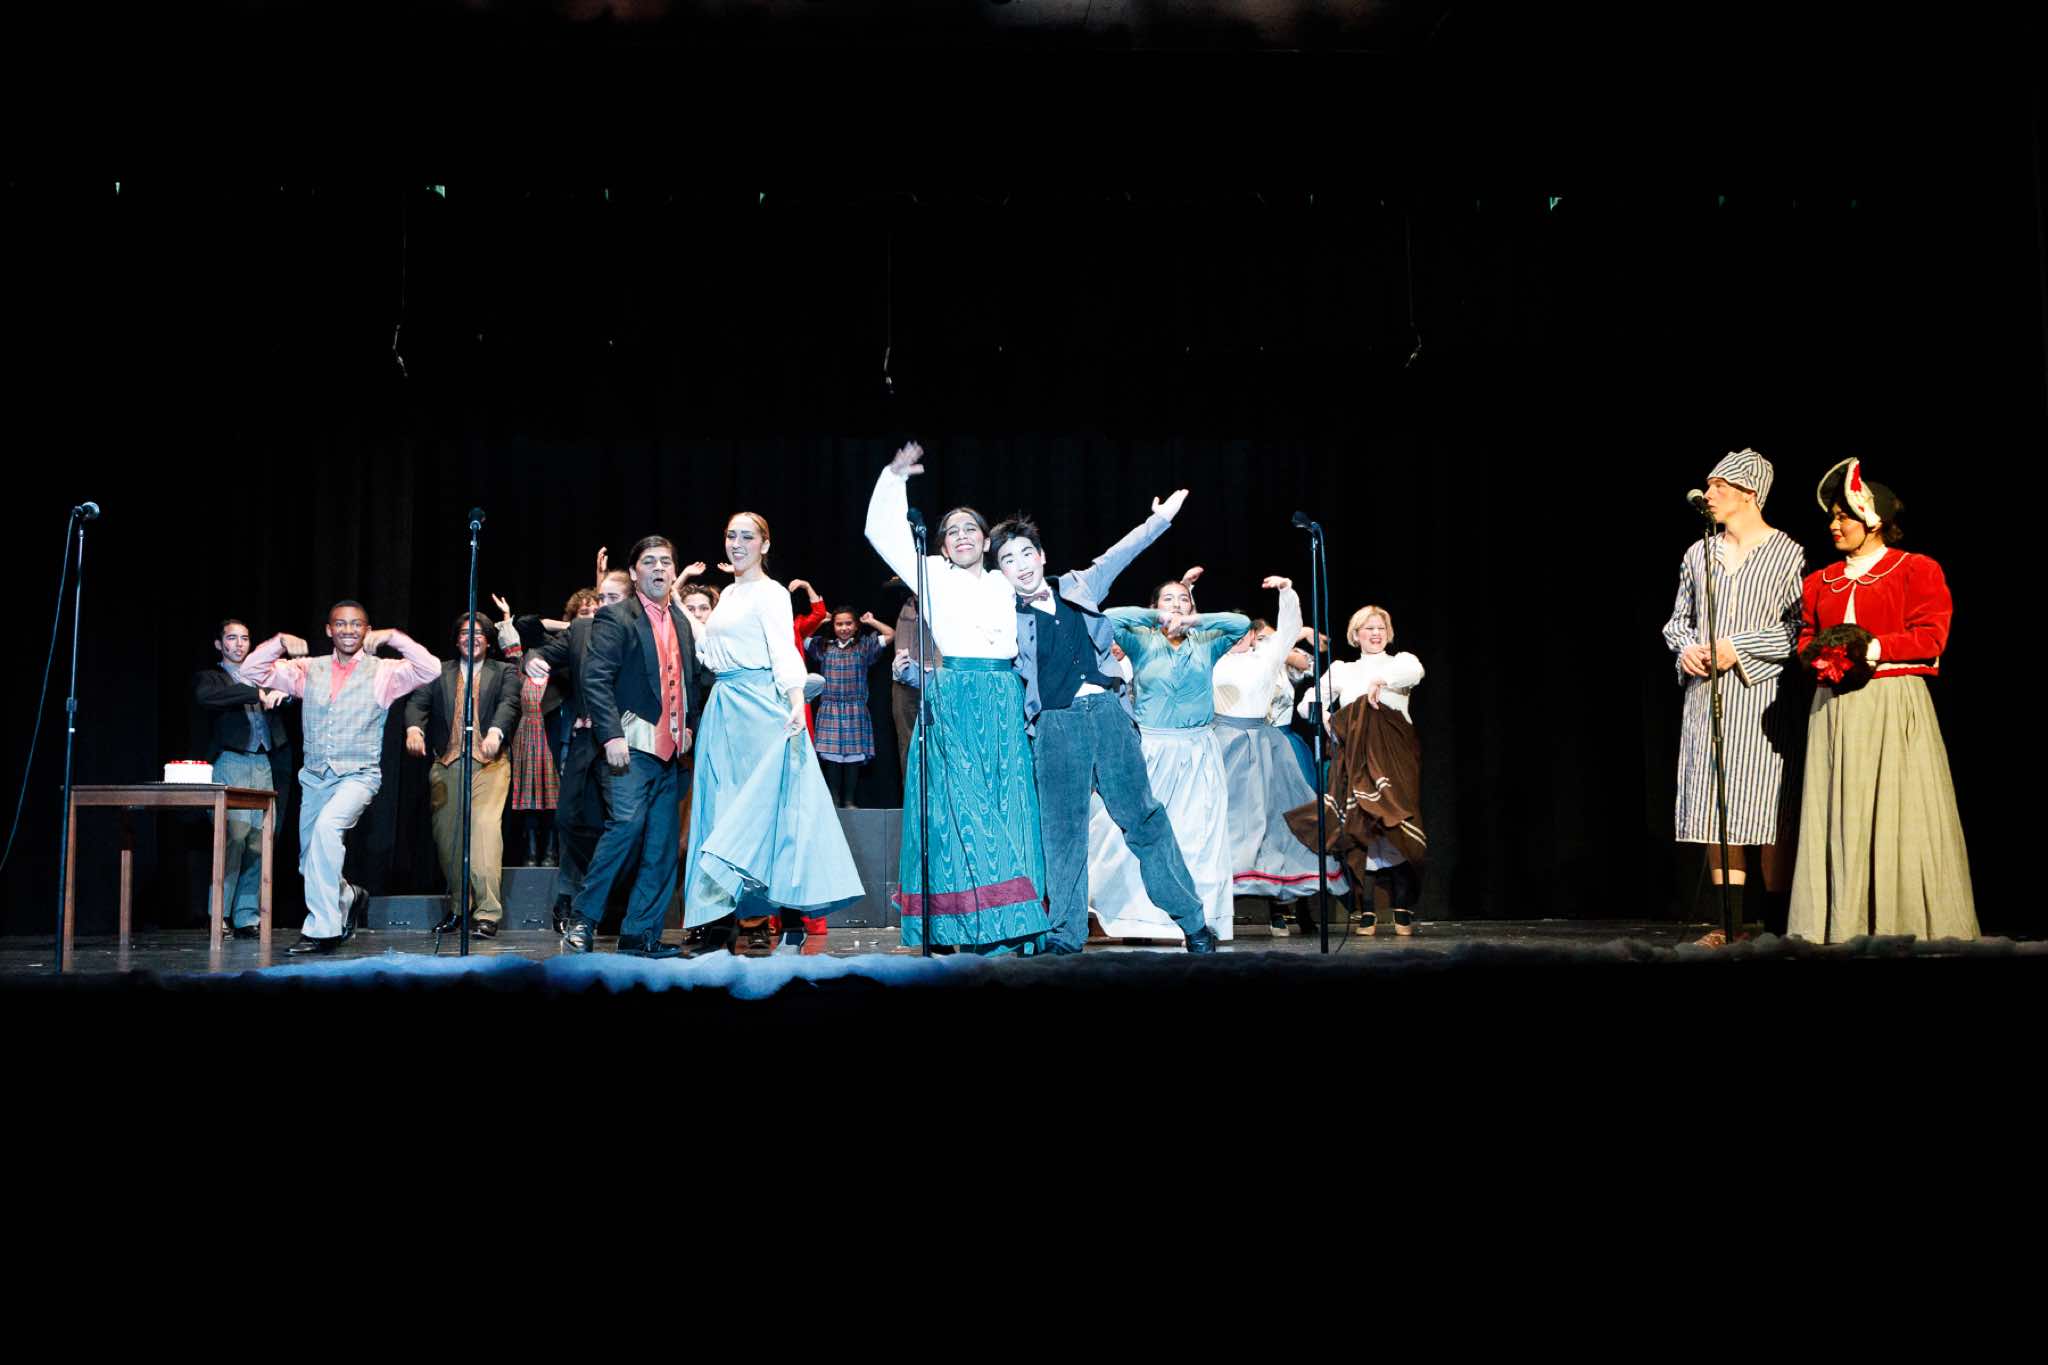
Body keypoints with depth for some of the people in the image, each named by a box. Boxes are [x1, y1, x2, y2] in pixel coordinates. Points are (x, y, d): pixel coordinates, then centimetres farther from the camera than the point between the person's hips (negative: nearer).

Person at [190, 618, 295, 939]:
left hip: (264, 765, 5)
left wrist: (282, 691, -10)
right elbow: (206, 697, -14)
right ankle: (219, 915, -11)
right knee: (234, 835, -17)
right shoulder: (209, 677, 10)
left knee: (258, 843, 0)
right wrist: (255, 694, -20)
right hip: (231, 764, -4)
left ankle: (247, 918, 4)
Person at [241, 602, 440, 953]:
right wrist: (279, 642, -8)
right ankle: (348, 896, 46)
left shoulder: (384, 671, 1)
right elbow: (251, 672, 7)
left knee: (327, 826, -32)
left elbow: (430, 669, -14)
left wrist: (393, 637, -18)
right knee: (310, 866, 12)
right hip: (314, 778, 5)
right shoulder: (309, 670, 10)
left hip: (358, 776, -5)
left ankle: (322, 928, -26)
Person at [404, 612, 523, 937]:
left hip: (488, 762, -3)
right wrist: (413, 728, -19)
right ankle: (457, 907, 17)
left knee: (486, 825, -18)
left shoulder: (503, 673, 12)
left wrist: (495, 731, -27)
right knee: (446, 833, 3)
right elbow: (418, 701, 4)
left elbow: (509, 703, -5)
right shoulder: (439, 673, 17)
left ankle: (487, 912, -19)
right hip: (446, 763, 3)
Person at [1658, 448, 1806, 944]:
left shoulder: (1787, 554, 0)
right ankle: (1732, 921, 6)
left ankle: (1777, 921, 2)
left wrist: (1738, 648, -13)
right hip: (1705, 697, 5)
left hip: (1760, 695, -4)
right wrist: (1685, 648, 0)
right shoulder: (1698, 554, 13)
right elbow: (1678, 620, 20)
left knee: (1766, 809, -5)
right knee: (1715, 807, 2)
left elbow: (1799, 628, -6)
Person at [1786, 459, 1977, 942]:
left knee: (1894, 813, -6)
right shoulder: (1821, 581, 18)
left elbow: (1930, 639, -6)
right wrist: (1818, 657, -4)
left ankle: (1906, 926, 0)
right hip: (1834, 709, 5)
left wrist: (1870, 648, -14)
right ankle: (1841, 926, 3)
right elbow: (1807, 637, 18)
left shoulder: (1918, 570, 2)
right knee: (1838, 813, 1)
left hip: (1894, 706, -5)